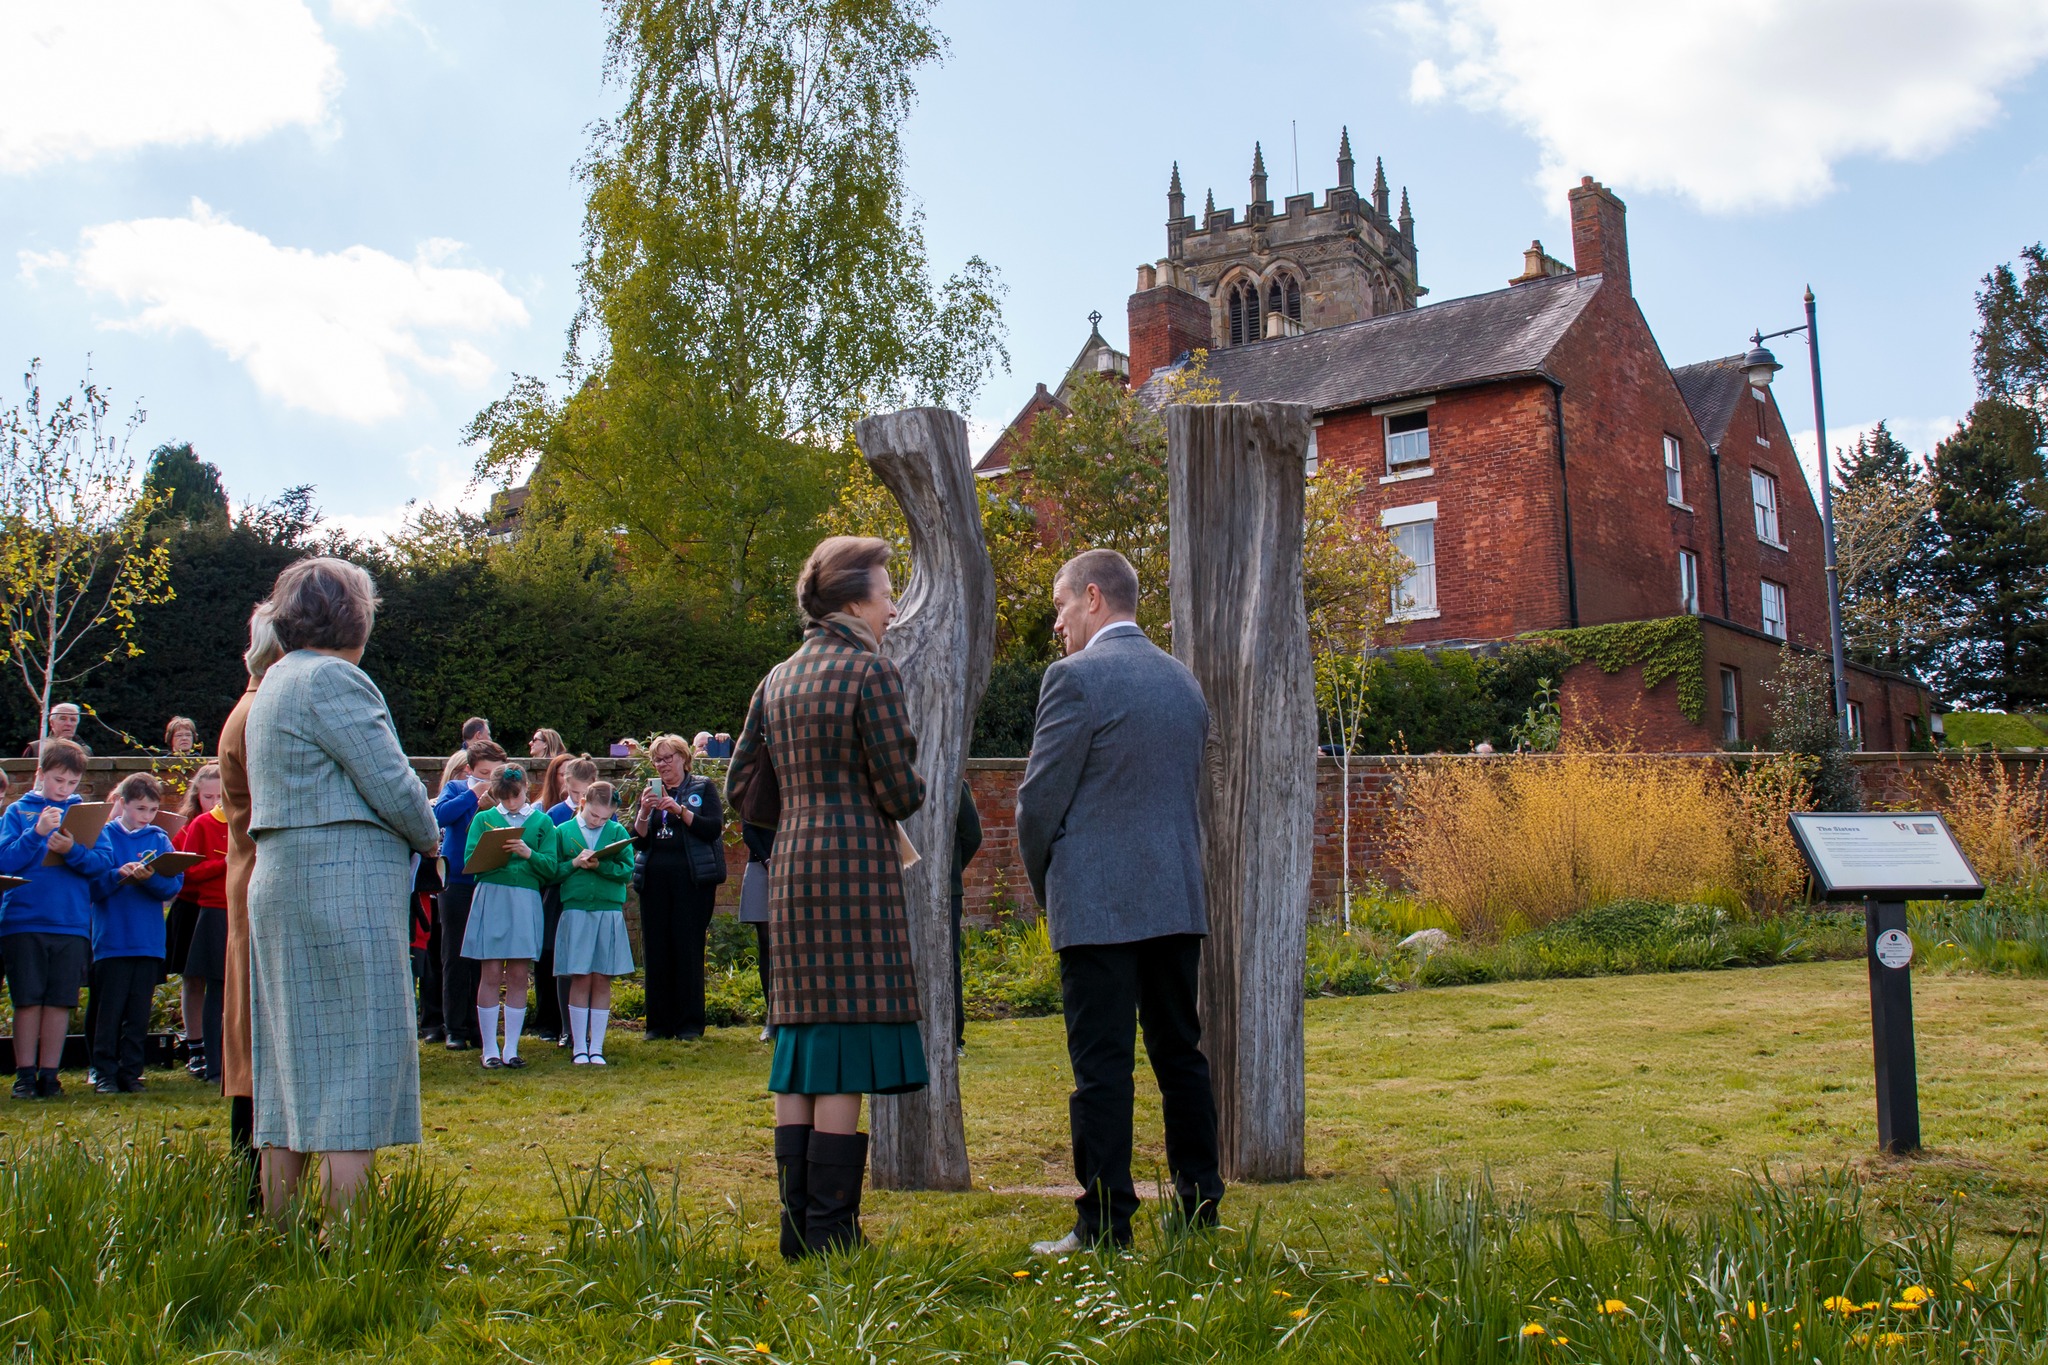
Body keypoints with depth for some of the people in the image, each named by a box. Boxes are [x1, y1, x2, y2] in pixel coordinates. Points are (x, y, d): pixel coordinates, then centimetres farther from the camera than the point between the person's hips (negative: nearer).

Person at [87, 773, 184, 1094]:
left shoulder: (159, 839, 9)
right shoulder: (104, 836, 3)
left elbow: (174, 884, -2)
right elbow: (92, 886, -5)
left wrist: (150, 877, -20)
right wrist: (119, 876, -22)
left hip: (150, 942, 3)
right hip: (112, 941, -2)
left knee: (139, 1013, 6)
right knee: (110, 1011, -1)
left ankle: (131, 1073, 13)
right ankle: (105, 1073, 6)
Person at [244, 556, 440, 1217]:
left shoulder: (273, 685, 20)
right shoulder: (332, 678, -10)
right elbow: (391, 783, -13)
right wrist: (428, 838, 5)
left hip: (279, 883, 10)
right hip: (346, 885, -9)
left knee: (296, 1061, 12)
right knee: (360, 1058, -7)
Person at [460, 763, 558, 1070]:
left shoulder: (541, 821, 9)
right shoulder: (484, 819, 9)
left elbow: (551, 869, 2)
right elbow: (470, 860, 0)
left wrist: (529, 854, -15)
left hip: (526, 902, 1)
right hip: (490, 898, -1)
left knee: (518, 976, 3)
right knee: (491, 976, 0)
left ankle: (511, 1048, 10)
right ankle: (490, 1049, 7)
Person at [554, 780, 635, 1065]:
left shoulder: (618, 832, 7)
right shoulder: (563, 831, 6)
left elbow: (627, 870, -2)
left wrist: (600, 865, -16)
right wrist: (574, 863, -14)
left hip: (610, 912, 1)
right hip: (576, 911, -1)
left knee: (602, 980, 4)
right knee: (580, 979, 0)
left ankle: (596, 1047, 10)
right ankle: (578, 1047, 8)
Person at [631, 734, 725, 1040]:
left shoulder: (703, 788, 7)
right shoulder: (650, 791, 17)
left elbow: (714, 828, -6)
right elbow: (638, 840, 10)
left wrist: (680, 810, -15)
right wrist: (644, 812, -8)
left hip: (692, 877, -4)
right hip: (655, 878, 4)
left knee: (689, 948, -5)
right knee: (656, 949, 2)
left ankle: (690, 1023, 1)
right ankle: (659, 1023, 8)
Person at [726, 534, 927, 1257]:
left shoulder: (778, 680, 13)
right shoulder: (871, 670, -8)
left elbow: (741, 785, 14)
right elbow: (901, 793, -11)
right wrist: (913, 785, 11)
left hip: (792, 871, 7)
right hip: (856, 868, -7)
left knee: (801, 1045, 11)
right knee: (847, 1059, -3)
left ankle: (798, 1229, 15)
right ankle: (831, 1233, 0)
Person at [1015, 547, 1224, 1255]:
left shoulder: (1076, 676, -10)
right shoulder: (1184, 680, 13)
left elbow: (1040, 799, -9)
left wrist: (1045, 888, 6)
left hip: (1098, 904, -7)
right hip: (1179, 899, 7)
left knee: (1102, 1066, -2)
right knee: (1181, 1056, 13)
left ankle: (1104, 1226, 2)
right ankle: (1201, 1209, 20)